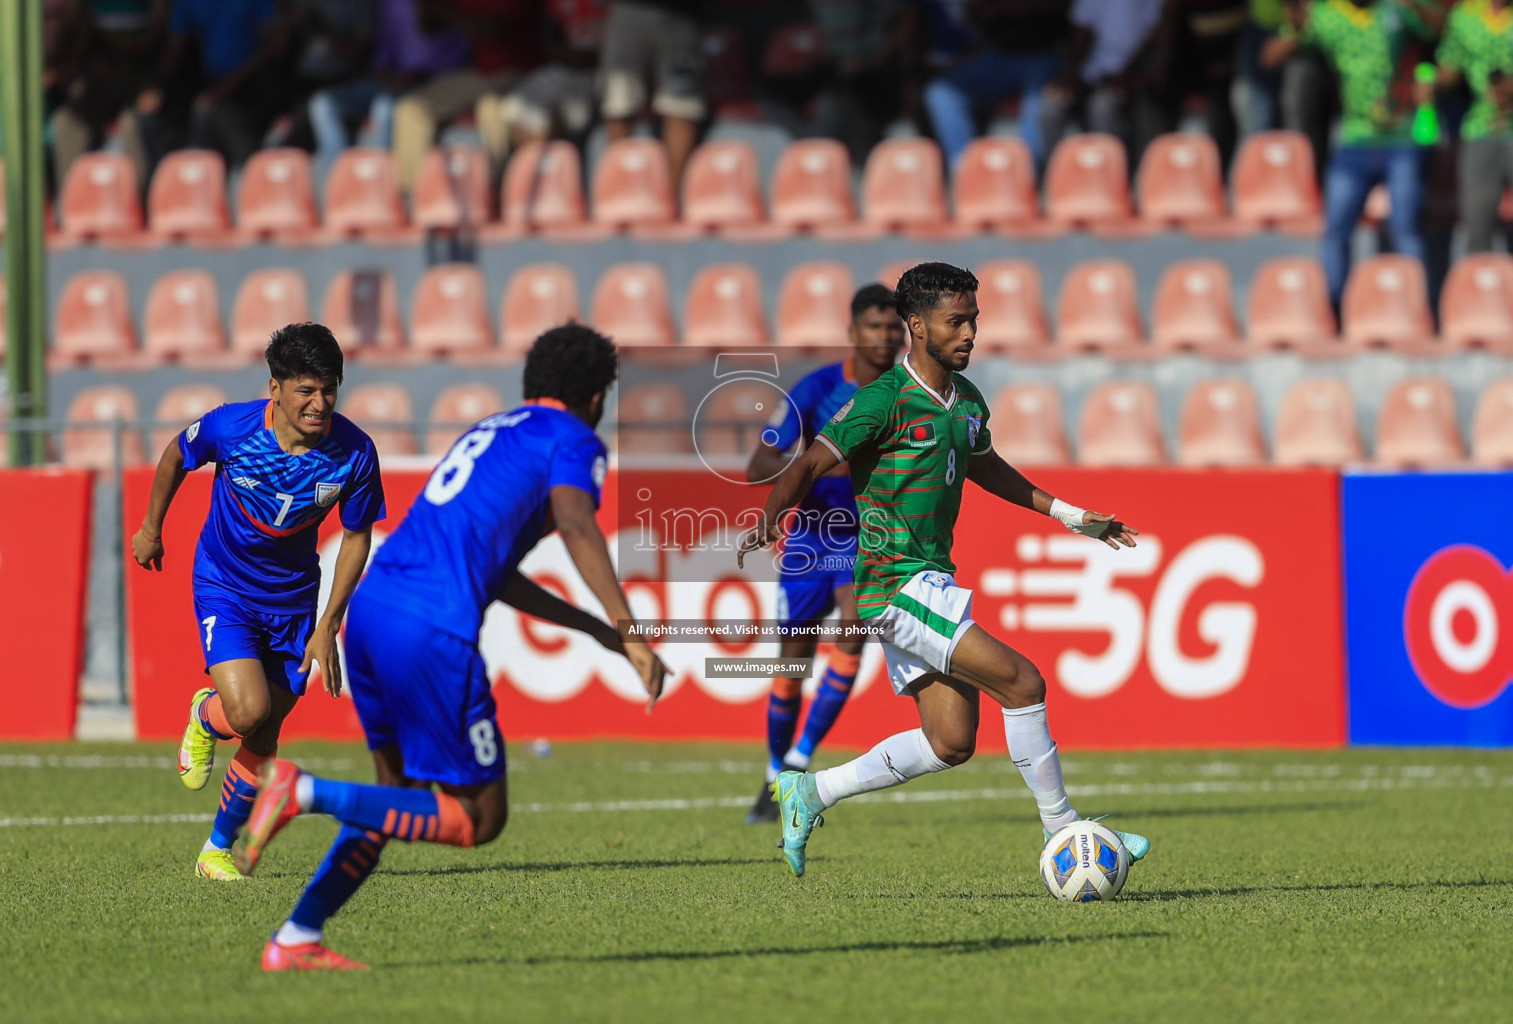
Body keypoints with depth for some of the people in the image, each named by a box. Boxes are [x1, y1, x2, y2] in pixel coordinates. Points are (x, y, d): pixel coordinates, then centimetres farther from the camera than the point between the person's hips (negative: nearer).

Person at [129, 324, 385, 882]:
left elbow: (356, 537, -4)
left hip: (293, 600, 2)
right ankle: (205, 716, 15)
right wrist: (151, 528, 13)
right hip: (224, 587, -2)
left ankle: (219, 848, 29)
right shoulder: (230, 427, -23)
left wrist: (327, 628, -6)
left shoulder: (354, 453, -19)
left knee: (263, 740, 7)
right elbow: (176, 455, 1)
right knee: (249, 709, -23)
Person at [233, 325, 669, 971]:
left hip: (370, 604, 8)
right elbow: (577, 528, -15)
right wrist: (630, 635, -20)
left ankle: (296, 939, 16)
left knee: (404, 794, 23)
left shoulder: (488, 433, 30)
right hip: (433, 630, -8)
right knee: (478, 819, 0)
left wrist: (594, 628, 37)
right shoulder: (572, 440, 5)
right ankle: (304, 792, -14)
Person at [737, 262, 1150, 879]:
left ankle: (811, 792, 17)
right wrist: (769, 521, -34)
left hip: (932, 582, 9)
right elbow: (809, 466, -15)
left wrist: (1068, 515, 33)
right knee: (1022, 683, -16)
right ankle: (1062, 830, -6)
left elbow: (985, 468, 31)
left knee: (951, 743, 5)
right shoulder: (884, 401, -14)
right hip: (897, 581, -9)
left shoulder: (966, 400, 11)